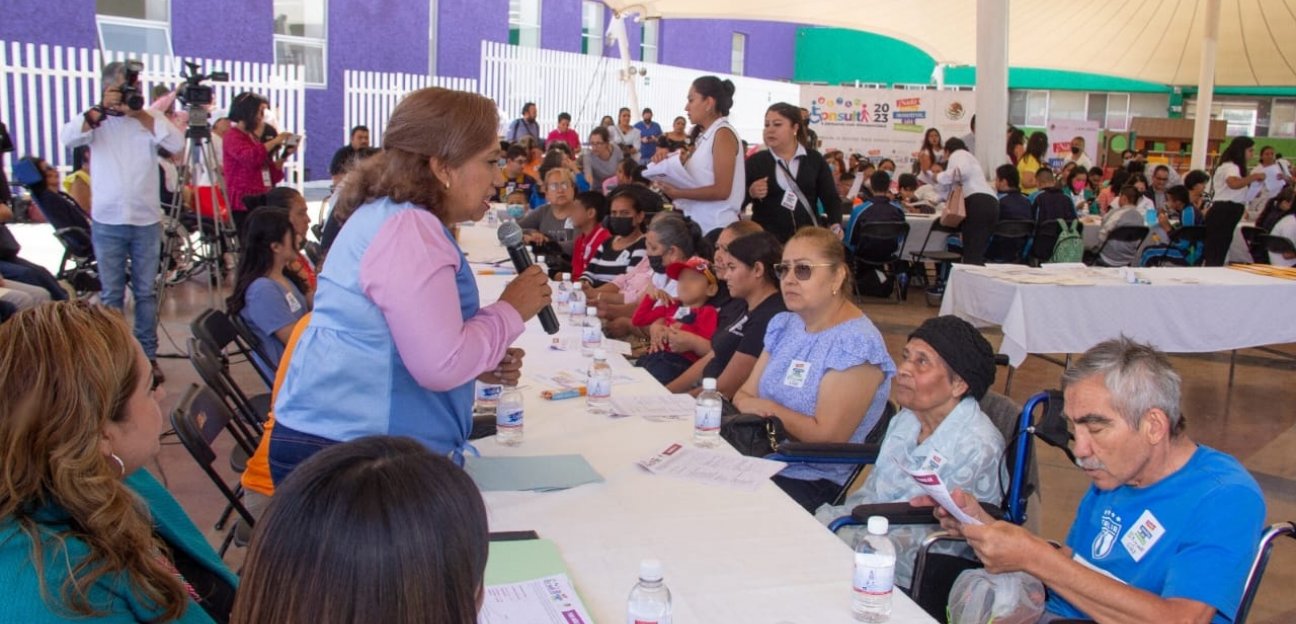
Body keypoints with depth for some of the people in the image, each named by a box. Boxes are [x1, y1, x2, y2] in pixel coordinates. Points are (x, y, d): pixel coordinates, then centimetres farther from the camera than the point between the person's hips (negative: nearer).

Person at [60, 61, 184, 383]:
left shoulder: (150, 119, 4)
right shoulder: (95, 121, 4)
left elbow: (177, 144, -14)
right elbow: (67, 138, -14)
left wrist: (139, 114, -17)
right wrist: (99, 111, -22)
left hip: (146, 221, 0)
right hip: (107, 222, 0)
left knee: (146, 292, 8)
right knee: (112, 295, 7)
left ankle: (148, 354, 17)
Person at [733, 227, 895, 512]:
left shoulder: (856, 343, -14)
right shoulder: (783, 324, 12)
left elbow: (826, 436, -18)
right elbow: (745, 394, 11)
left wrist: (769, 409, -11)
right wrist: (748, 404, -12)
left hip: (814, 485, -7)